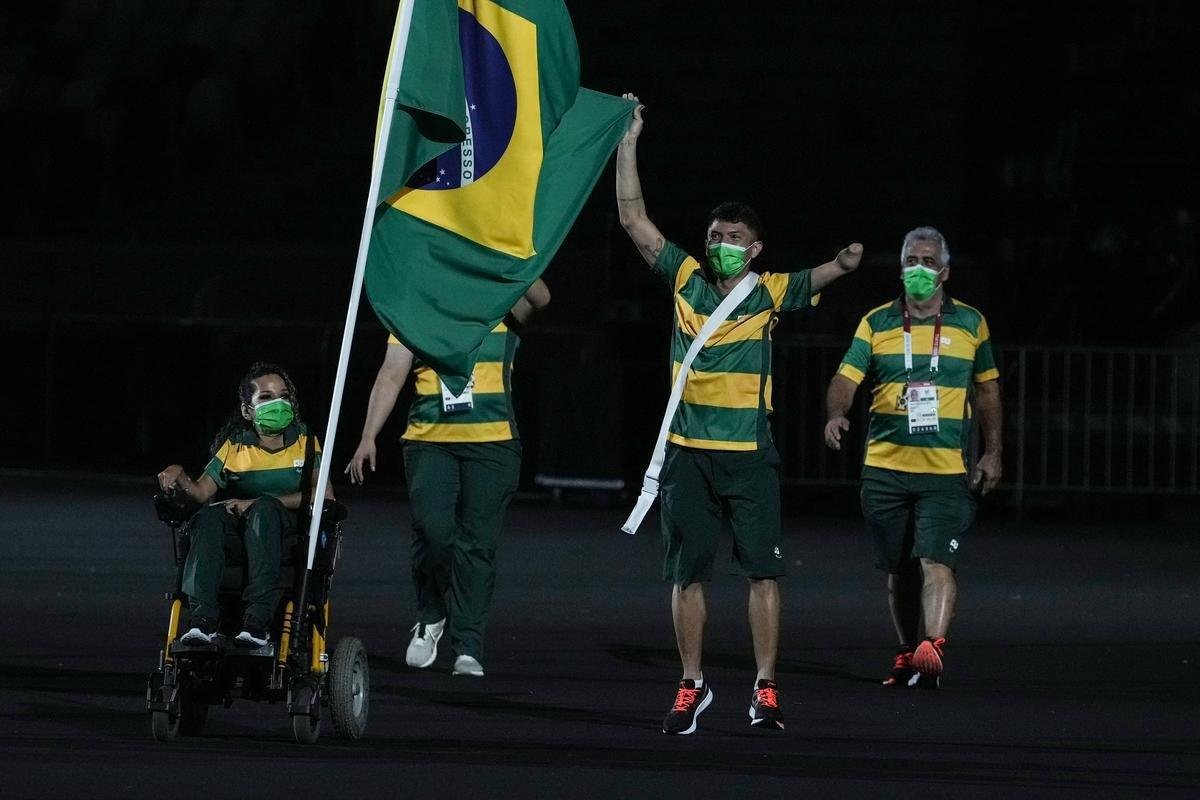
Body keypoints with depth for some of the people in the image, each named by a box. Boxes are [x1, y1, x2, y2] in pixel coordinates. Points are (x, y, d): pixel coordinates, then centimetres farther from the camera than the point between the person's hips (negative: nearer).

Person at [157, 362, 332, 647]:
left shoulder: (305, 443, 5)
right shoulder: (235, 447, 10)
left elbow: (325, 496, -9)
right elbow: (202, 492, 0)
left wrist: (260, 503, -17)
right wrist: (179, 477, -24)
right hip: (239, 531, 2)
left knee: (264, 508, -36)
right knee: (209, 516, -31)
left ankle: (258, 620, -48)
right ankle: (203, 619, -43)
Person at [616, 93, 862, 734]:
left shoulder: (770, 293, 0)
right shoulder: (686, 280, 4)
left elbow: (816, 279, -15)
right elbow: (633, 219, 3)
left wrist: (845, 264, -39)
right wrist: (628, 144, -2)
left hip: (749, 456, -2)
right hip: (687, 453, 2)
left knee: (764, 571, -5)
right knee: (687, 573, 6)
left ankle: (765, 689, -1)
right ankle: (692, 687, 16)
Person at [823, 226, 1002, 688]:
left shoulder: (970, 324, 8)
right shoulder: (876, 324, 6)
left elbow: (986, 389, 16)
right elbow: (847, 378, -3)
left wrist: (992, 454, 11)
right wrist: (836, 414, -24)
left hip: (948, 472, -2)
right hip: (885, 470, 2)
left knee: (936, 563, -18)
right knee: (900, 571, 9)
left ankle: (932, 650, -30)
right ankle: (908, 656, 22)